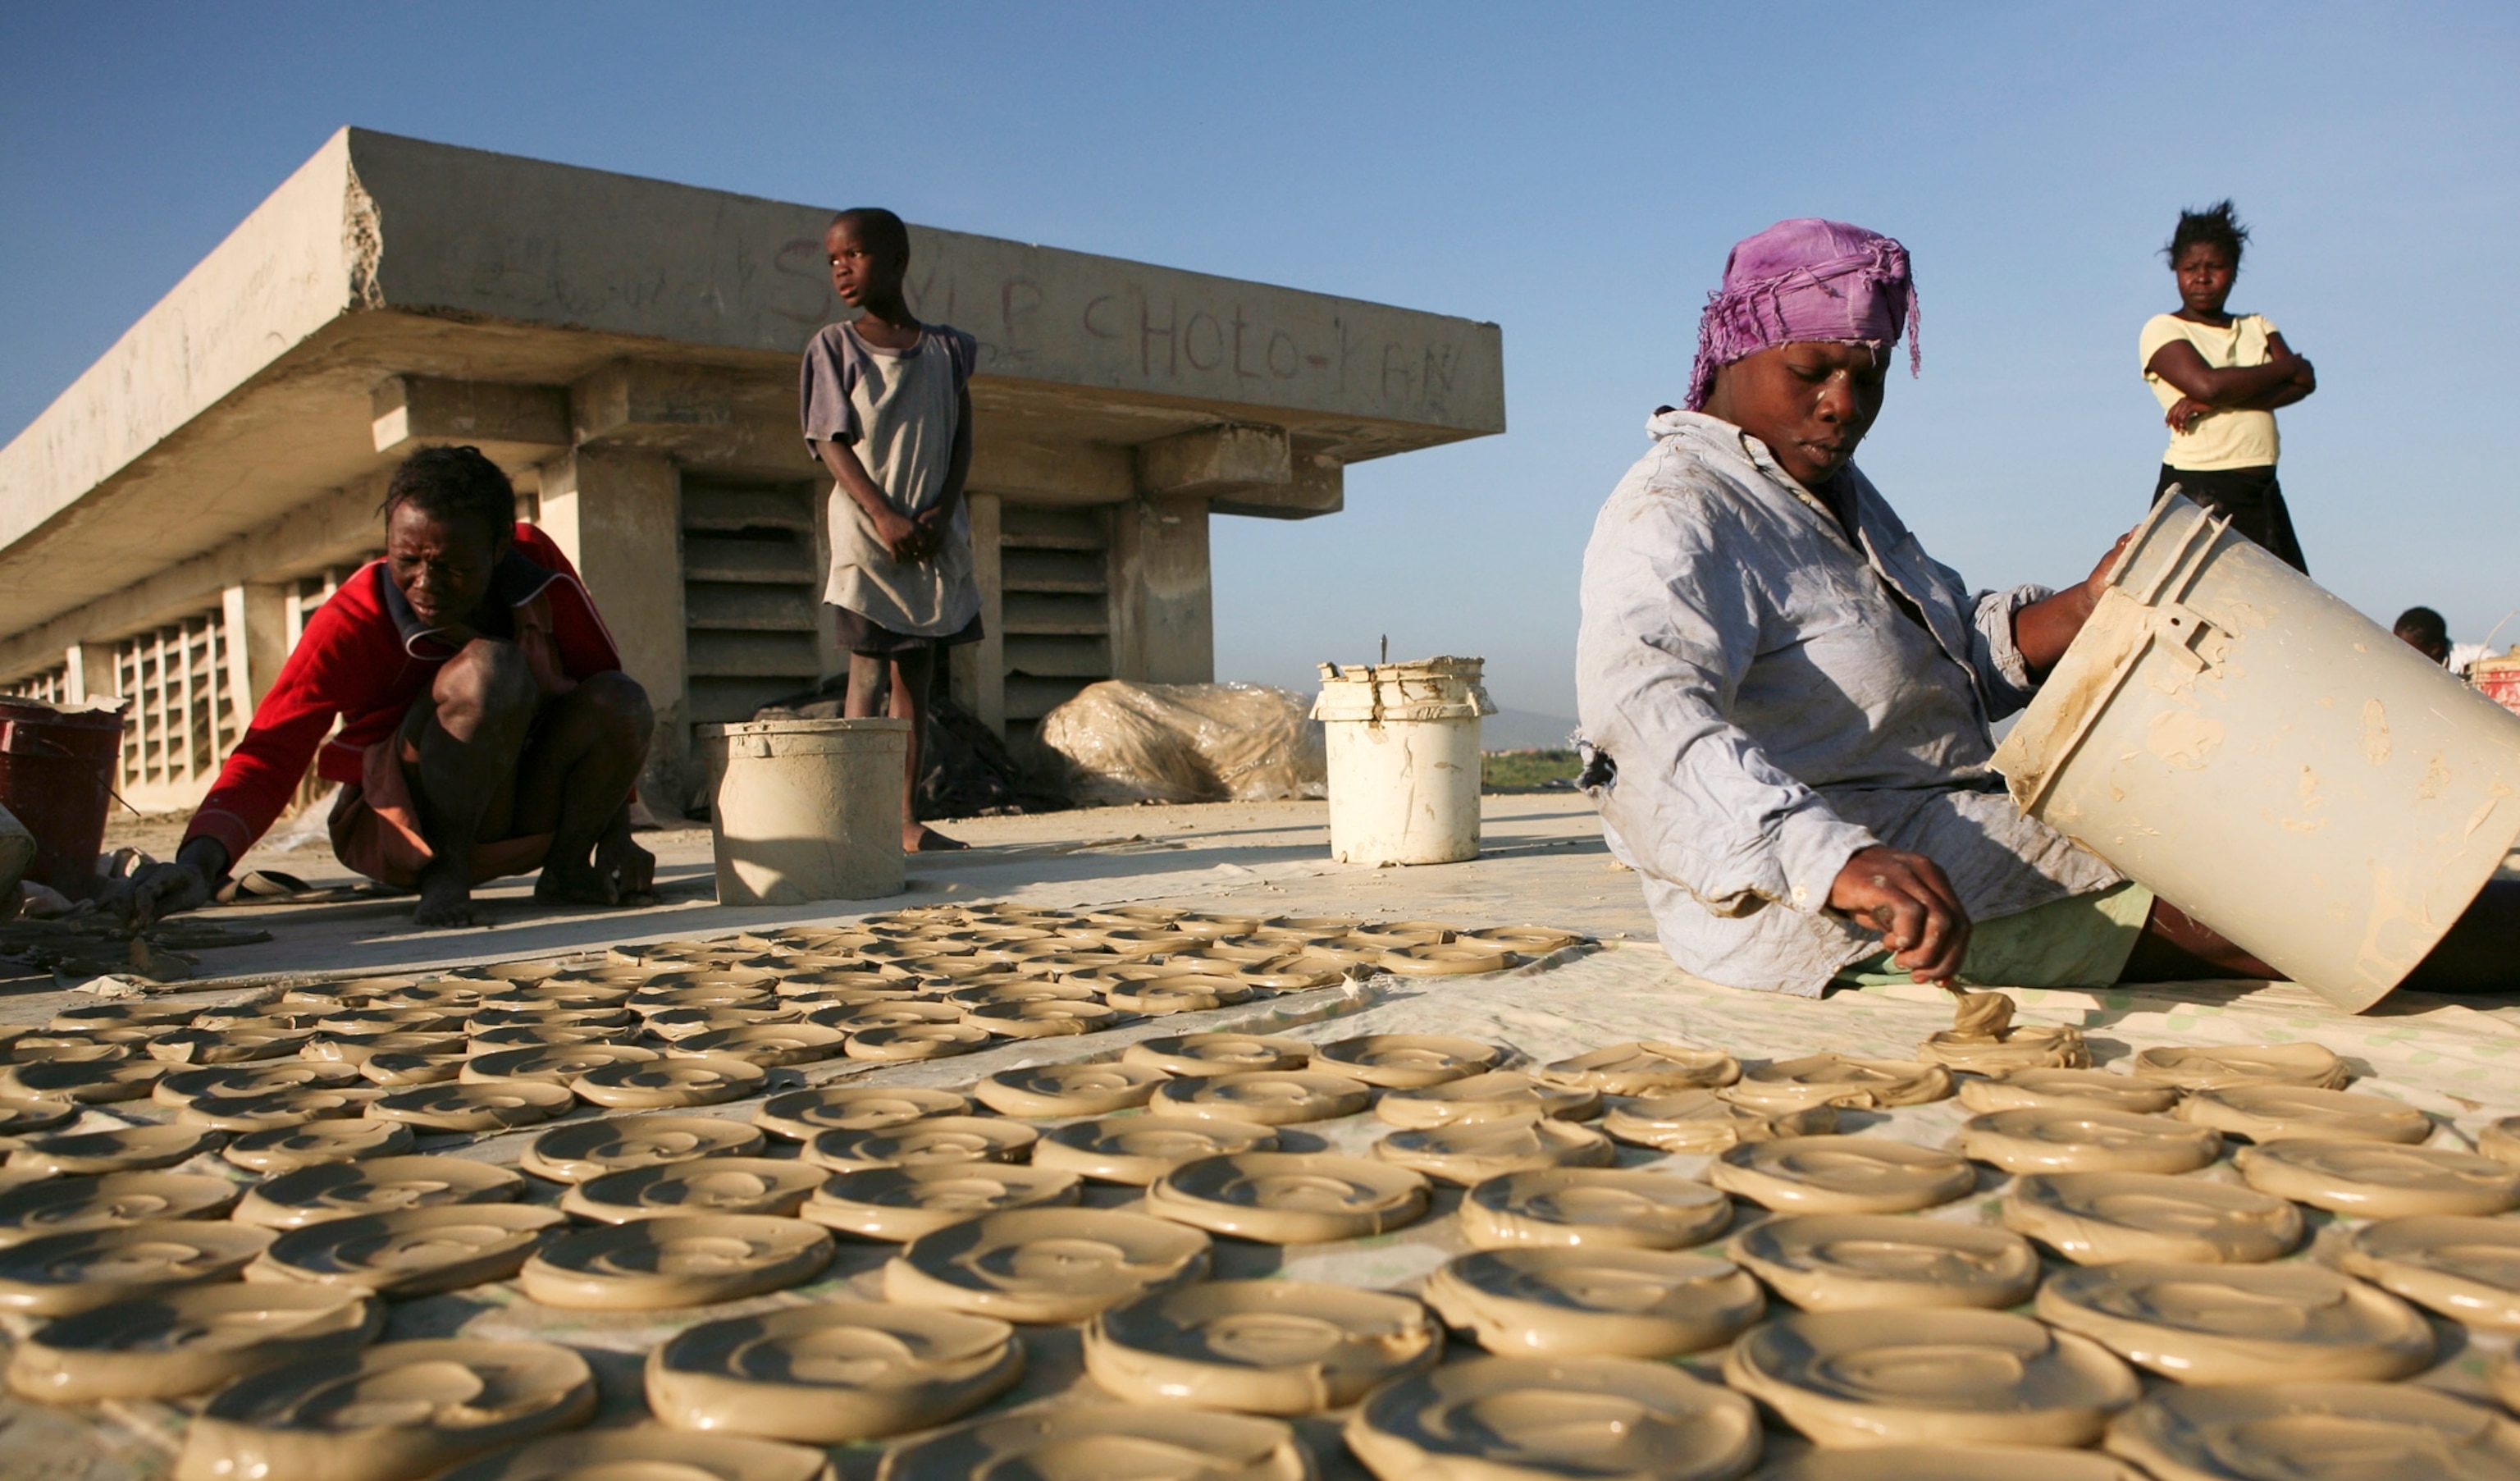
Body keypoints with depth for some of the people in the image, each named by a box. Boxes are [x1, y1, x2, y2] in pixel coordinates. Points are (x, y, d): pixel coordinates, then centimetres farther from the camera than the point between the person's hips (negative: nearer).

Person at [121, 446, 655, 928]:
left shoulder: (536, 562, -9)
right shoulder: (352, 621, -17)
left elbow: (602, 678, -1)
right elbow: (271, 752, -24)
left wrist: (616, 839, -7)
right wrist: (201, 861, -43)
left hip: (525, 820, 4)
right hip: (404, 830, -4)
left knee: (624, 702, -25)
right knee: (490, 667, -32)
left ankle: (567, 868, -2)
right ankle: (444, 873, -17)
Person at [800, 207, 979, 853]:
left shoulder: (946, 348, 10)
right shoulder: (833, 347, 2)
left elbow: (961, 441, 6)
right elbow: (831, 442, -5)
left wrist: (940, 513, -10)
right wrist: (884, 515, -17)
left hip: (937, 536, 3)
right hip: (867, 534, -3)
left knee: (917, 677, 6)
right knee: (866, 676, -5)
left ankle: (908, 819, 10)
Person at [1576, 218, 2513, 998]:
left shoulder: (1838, 491, 17)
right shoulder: (1675, 512, -16)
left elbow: (1964, 649, 19)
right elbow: (1644, 718, -34)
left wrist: (2087, 609, -4)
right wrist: (1838, 862, -48)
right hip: (1795, 897, -10)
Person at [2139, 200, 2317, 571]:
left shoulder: (2257, 327, 18)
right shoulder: (2163, 329, 2)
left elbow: (2304, 383, 1)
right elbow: (2206, 383, -16)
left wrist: (2218, 401, -15)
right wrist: (2285, 366, -1)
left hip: (2263, 491, 6)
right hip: (2195, 492, -5)